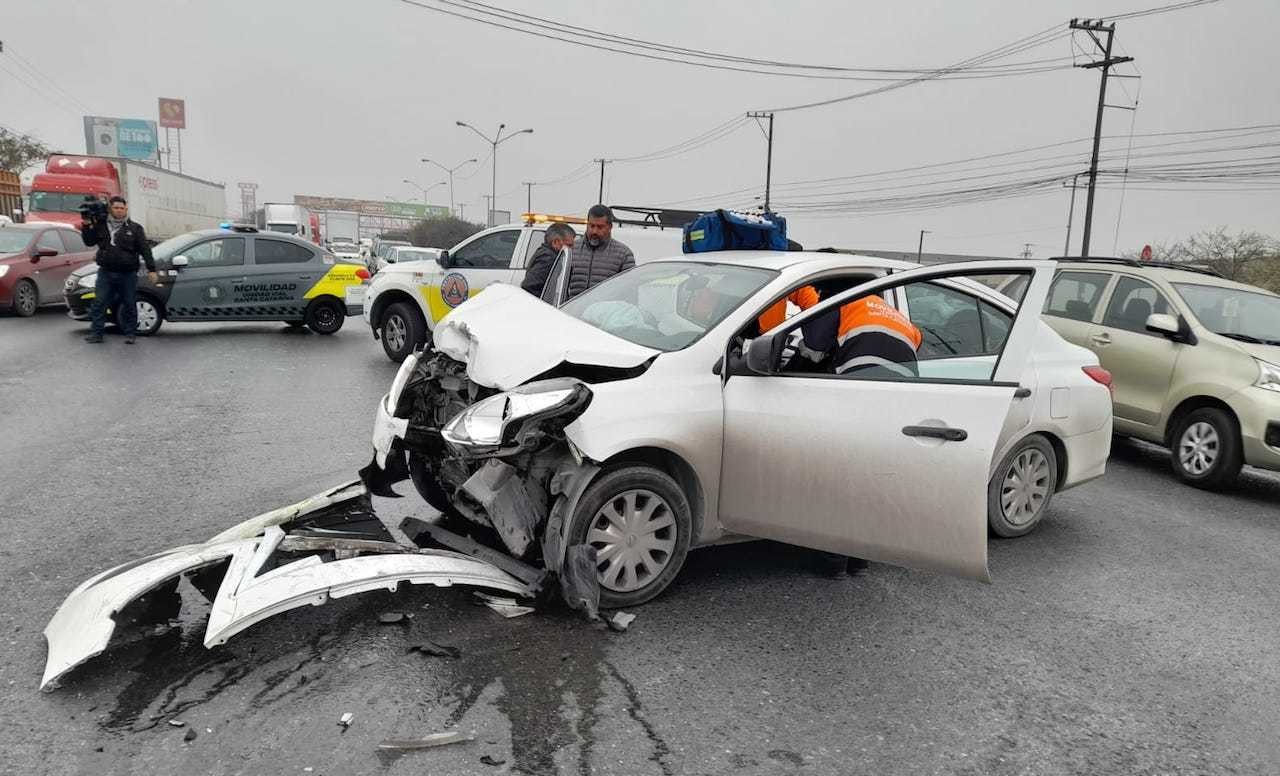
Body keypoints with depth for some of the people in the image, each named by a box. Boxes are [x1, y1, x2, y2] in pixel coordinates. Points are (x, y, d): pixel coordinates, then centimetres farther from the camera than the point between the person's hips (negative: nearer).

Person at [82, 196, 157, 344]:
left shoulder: (134, 228, 4)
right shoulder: (101, 225, 11)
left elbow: (145, 250, -1)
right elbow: (89, 242, 15)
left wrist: (151, 269, -8)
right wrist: (86, 226, 1)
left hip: (128, 274, -2)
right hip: (106, 272, 2)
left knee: (129, 304, 4)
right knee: (99, 303, -1)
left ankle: (130, 333, 13)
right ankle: (96, 333, 2)